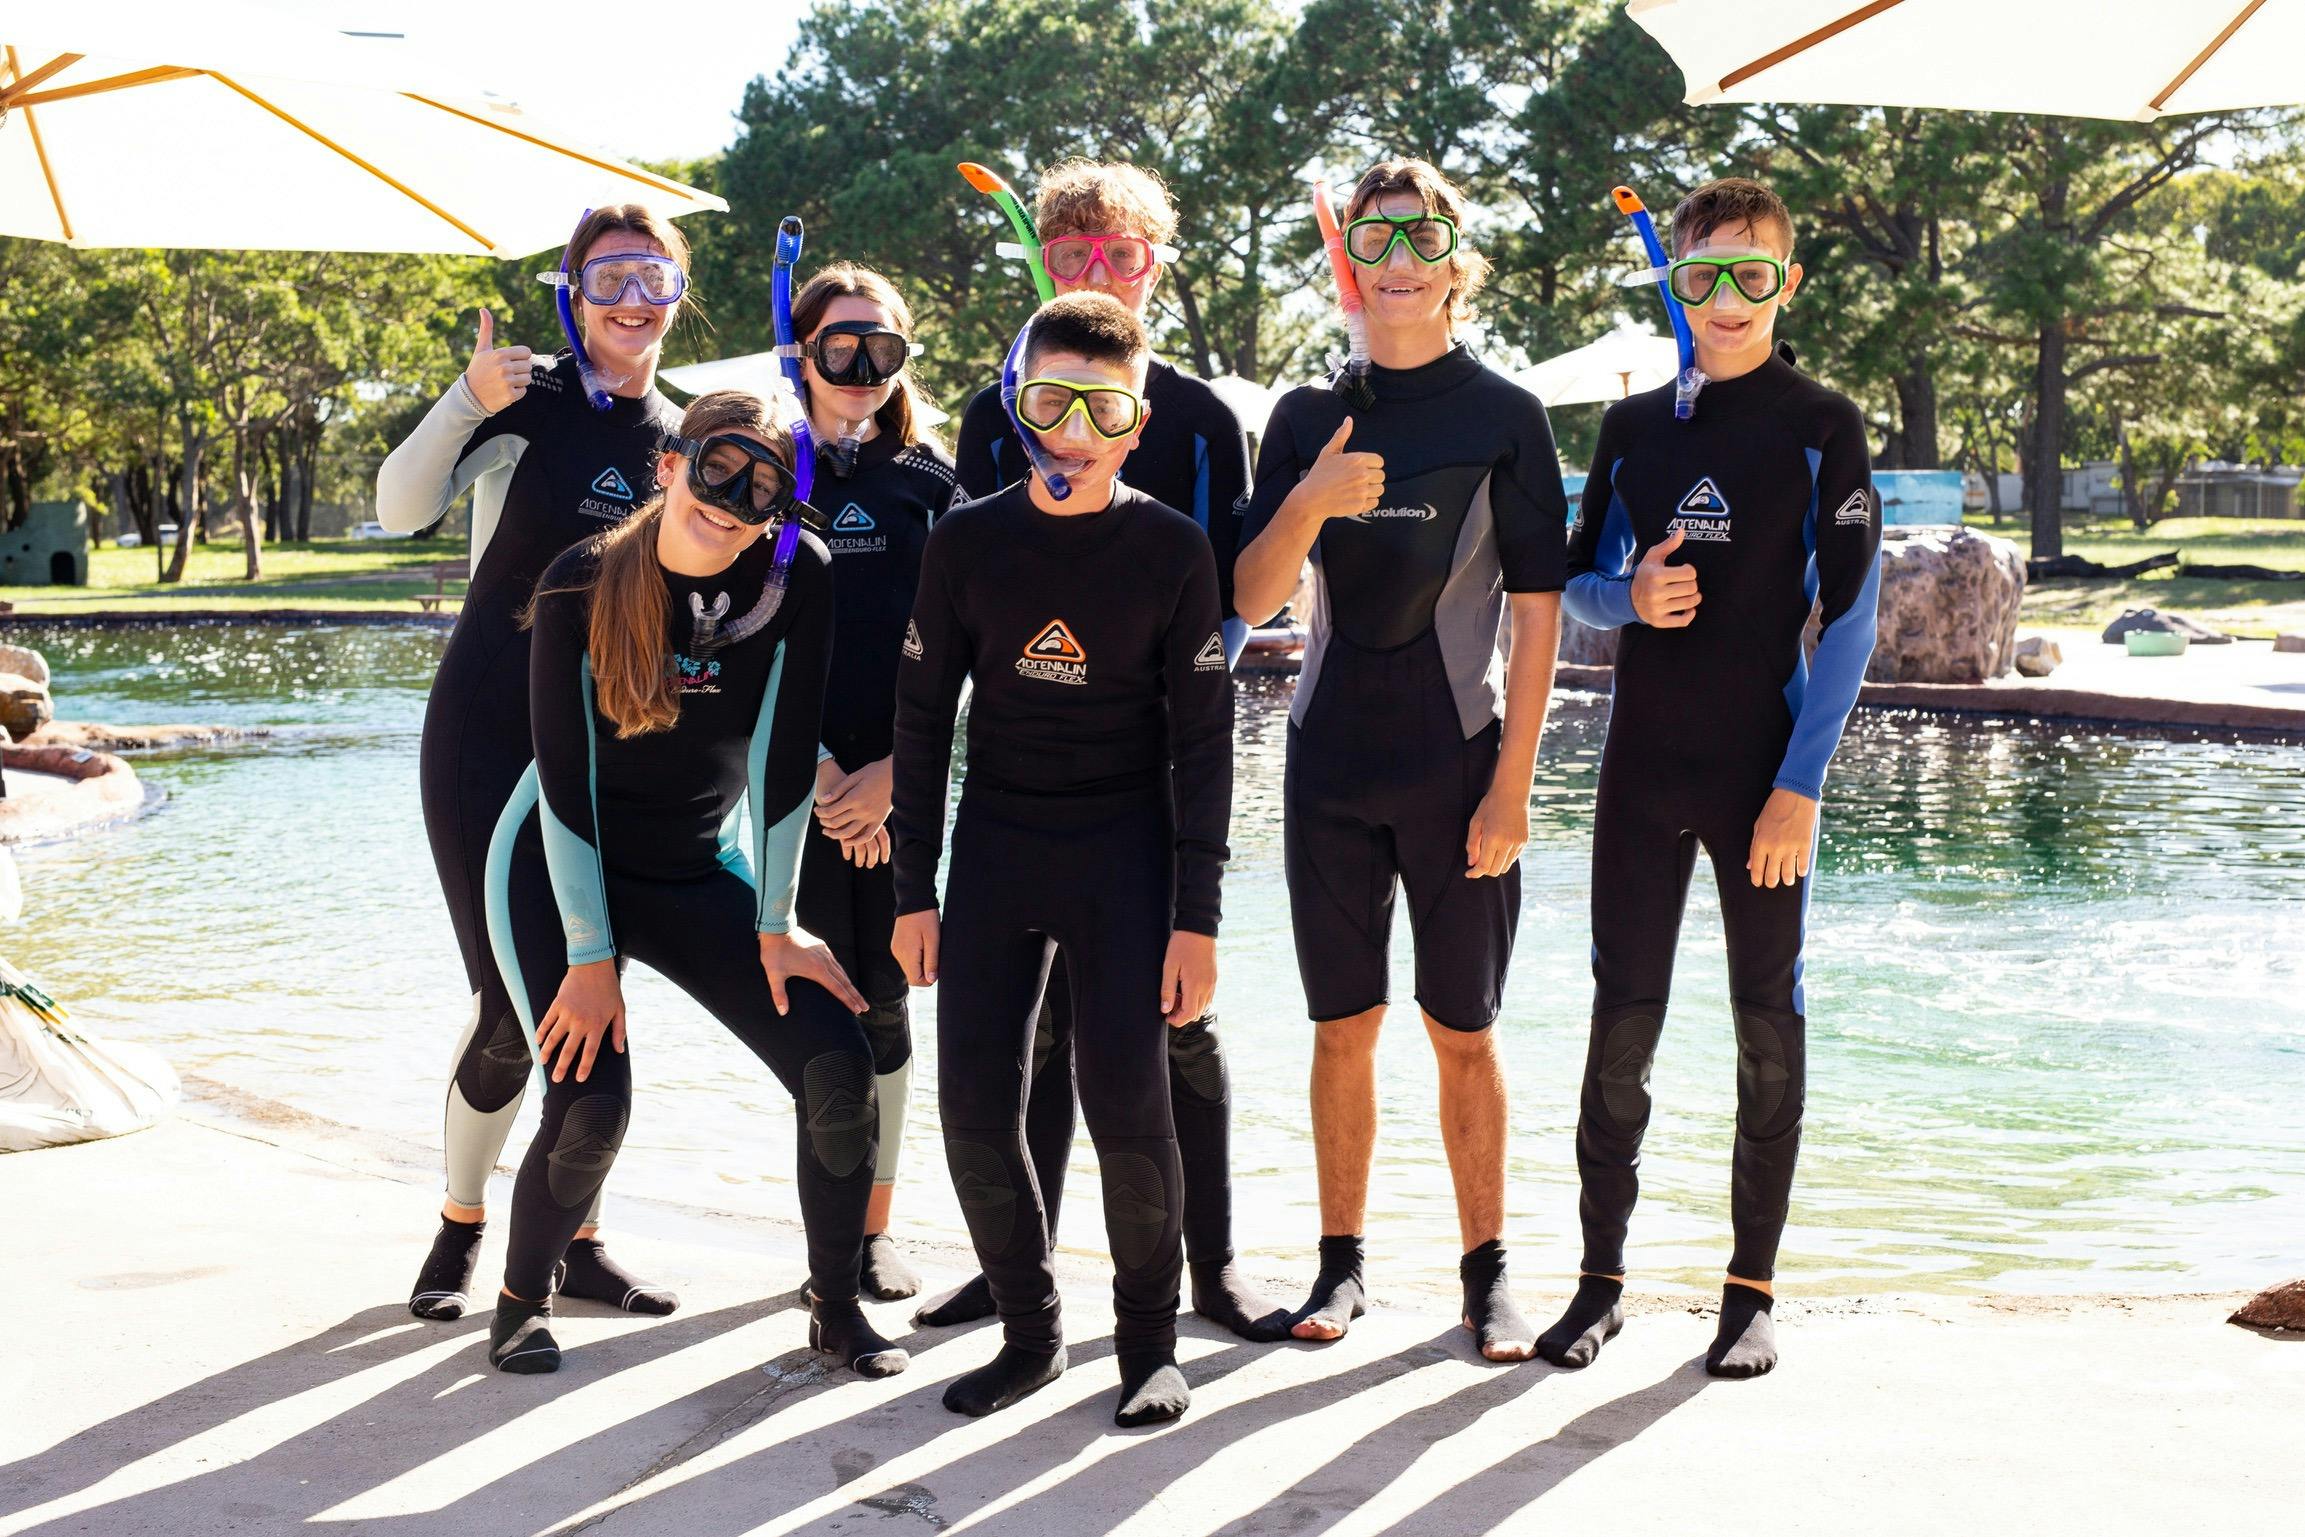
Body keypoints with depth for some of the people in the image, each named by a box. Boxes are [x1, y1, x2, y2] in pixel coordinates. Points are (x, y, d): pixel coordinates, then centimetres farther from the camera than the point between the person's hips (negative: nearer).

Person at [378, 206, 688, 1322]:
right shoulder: (532, 399, -6)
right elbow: (399, 508, -18)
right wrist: (468, 401, -32)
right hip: (487, 738, -4)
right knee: (512, 1004, -5)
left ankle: (577, 1241, 17)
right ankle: (460, 1228, 16)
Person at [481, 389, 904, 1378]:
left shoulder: (797, 577, -16)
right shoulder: (583, 584, -19)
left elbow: (785, 758, -12)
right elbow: (564, 776, -17)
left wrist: (775, 929, -11)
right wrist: (590, 957, -18)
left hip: (698, 872, 3)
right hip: (556, 869, -2)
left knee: (839, 1063, -13)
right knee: (591, 1105, -18)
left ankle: (837, 1307, 6)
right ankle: (523, 1296, 11)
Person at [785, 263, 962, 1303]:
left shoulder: (931, 482, 8)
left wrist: (892, 770, -8)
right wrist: (819, 767, -8)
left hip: (901, 780, 1)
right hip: (800, 779, 0)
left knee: (881, 996, 2)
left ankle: (875, 1228, 13)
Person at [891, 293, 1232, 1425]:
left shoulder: (1171, 549, -4)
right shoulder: (968, 539, 0)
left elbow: (1202, 741, -3)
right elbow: (921, 720, 6)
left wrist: (1196, 915, -8)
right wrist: (915, 893, 3)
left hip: (1123, 851, -2)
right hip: (994, 845, 2)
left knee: (1127, 1106, -8)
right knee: (974, 1107, -2)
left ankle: (1149, 1344, 12)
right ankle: (1030, 1333, 17)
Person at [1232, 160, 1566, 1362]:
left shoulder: (1504, 416, -1)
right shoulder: (1308, 418, 7)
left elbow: (1536, 615, -3)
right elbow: (1251, 599, 1)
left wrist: (1510, 785, -8)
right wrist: (1307, 504, -18)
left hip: (1457, 762, -2)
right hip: (1330, 761, 2)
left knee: (1462, 1031, 3)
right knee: (1342, 1027, 8)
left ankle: (1487, 1271, 15)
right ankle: (1341, 1261, 20)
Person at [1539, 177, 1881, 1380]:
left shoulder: (1819, 427, 0)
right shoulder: (1634, 426, 11)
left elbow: (1849, 612, -5)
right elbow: (1577, 588, 16)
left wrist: (1801, 782, -12)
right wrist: (1630, 593, -8)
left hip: (1765, 771, -3)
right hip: (1643, 769, 3)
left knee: (1768, 1023, 3)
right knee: (1622, 1019, 3)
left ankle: (1752, 1290, 13)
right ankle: (1601, 1278, 12)